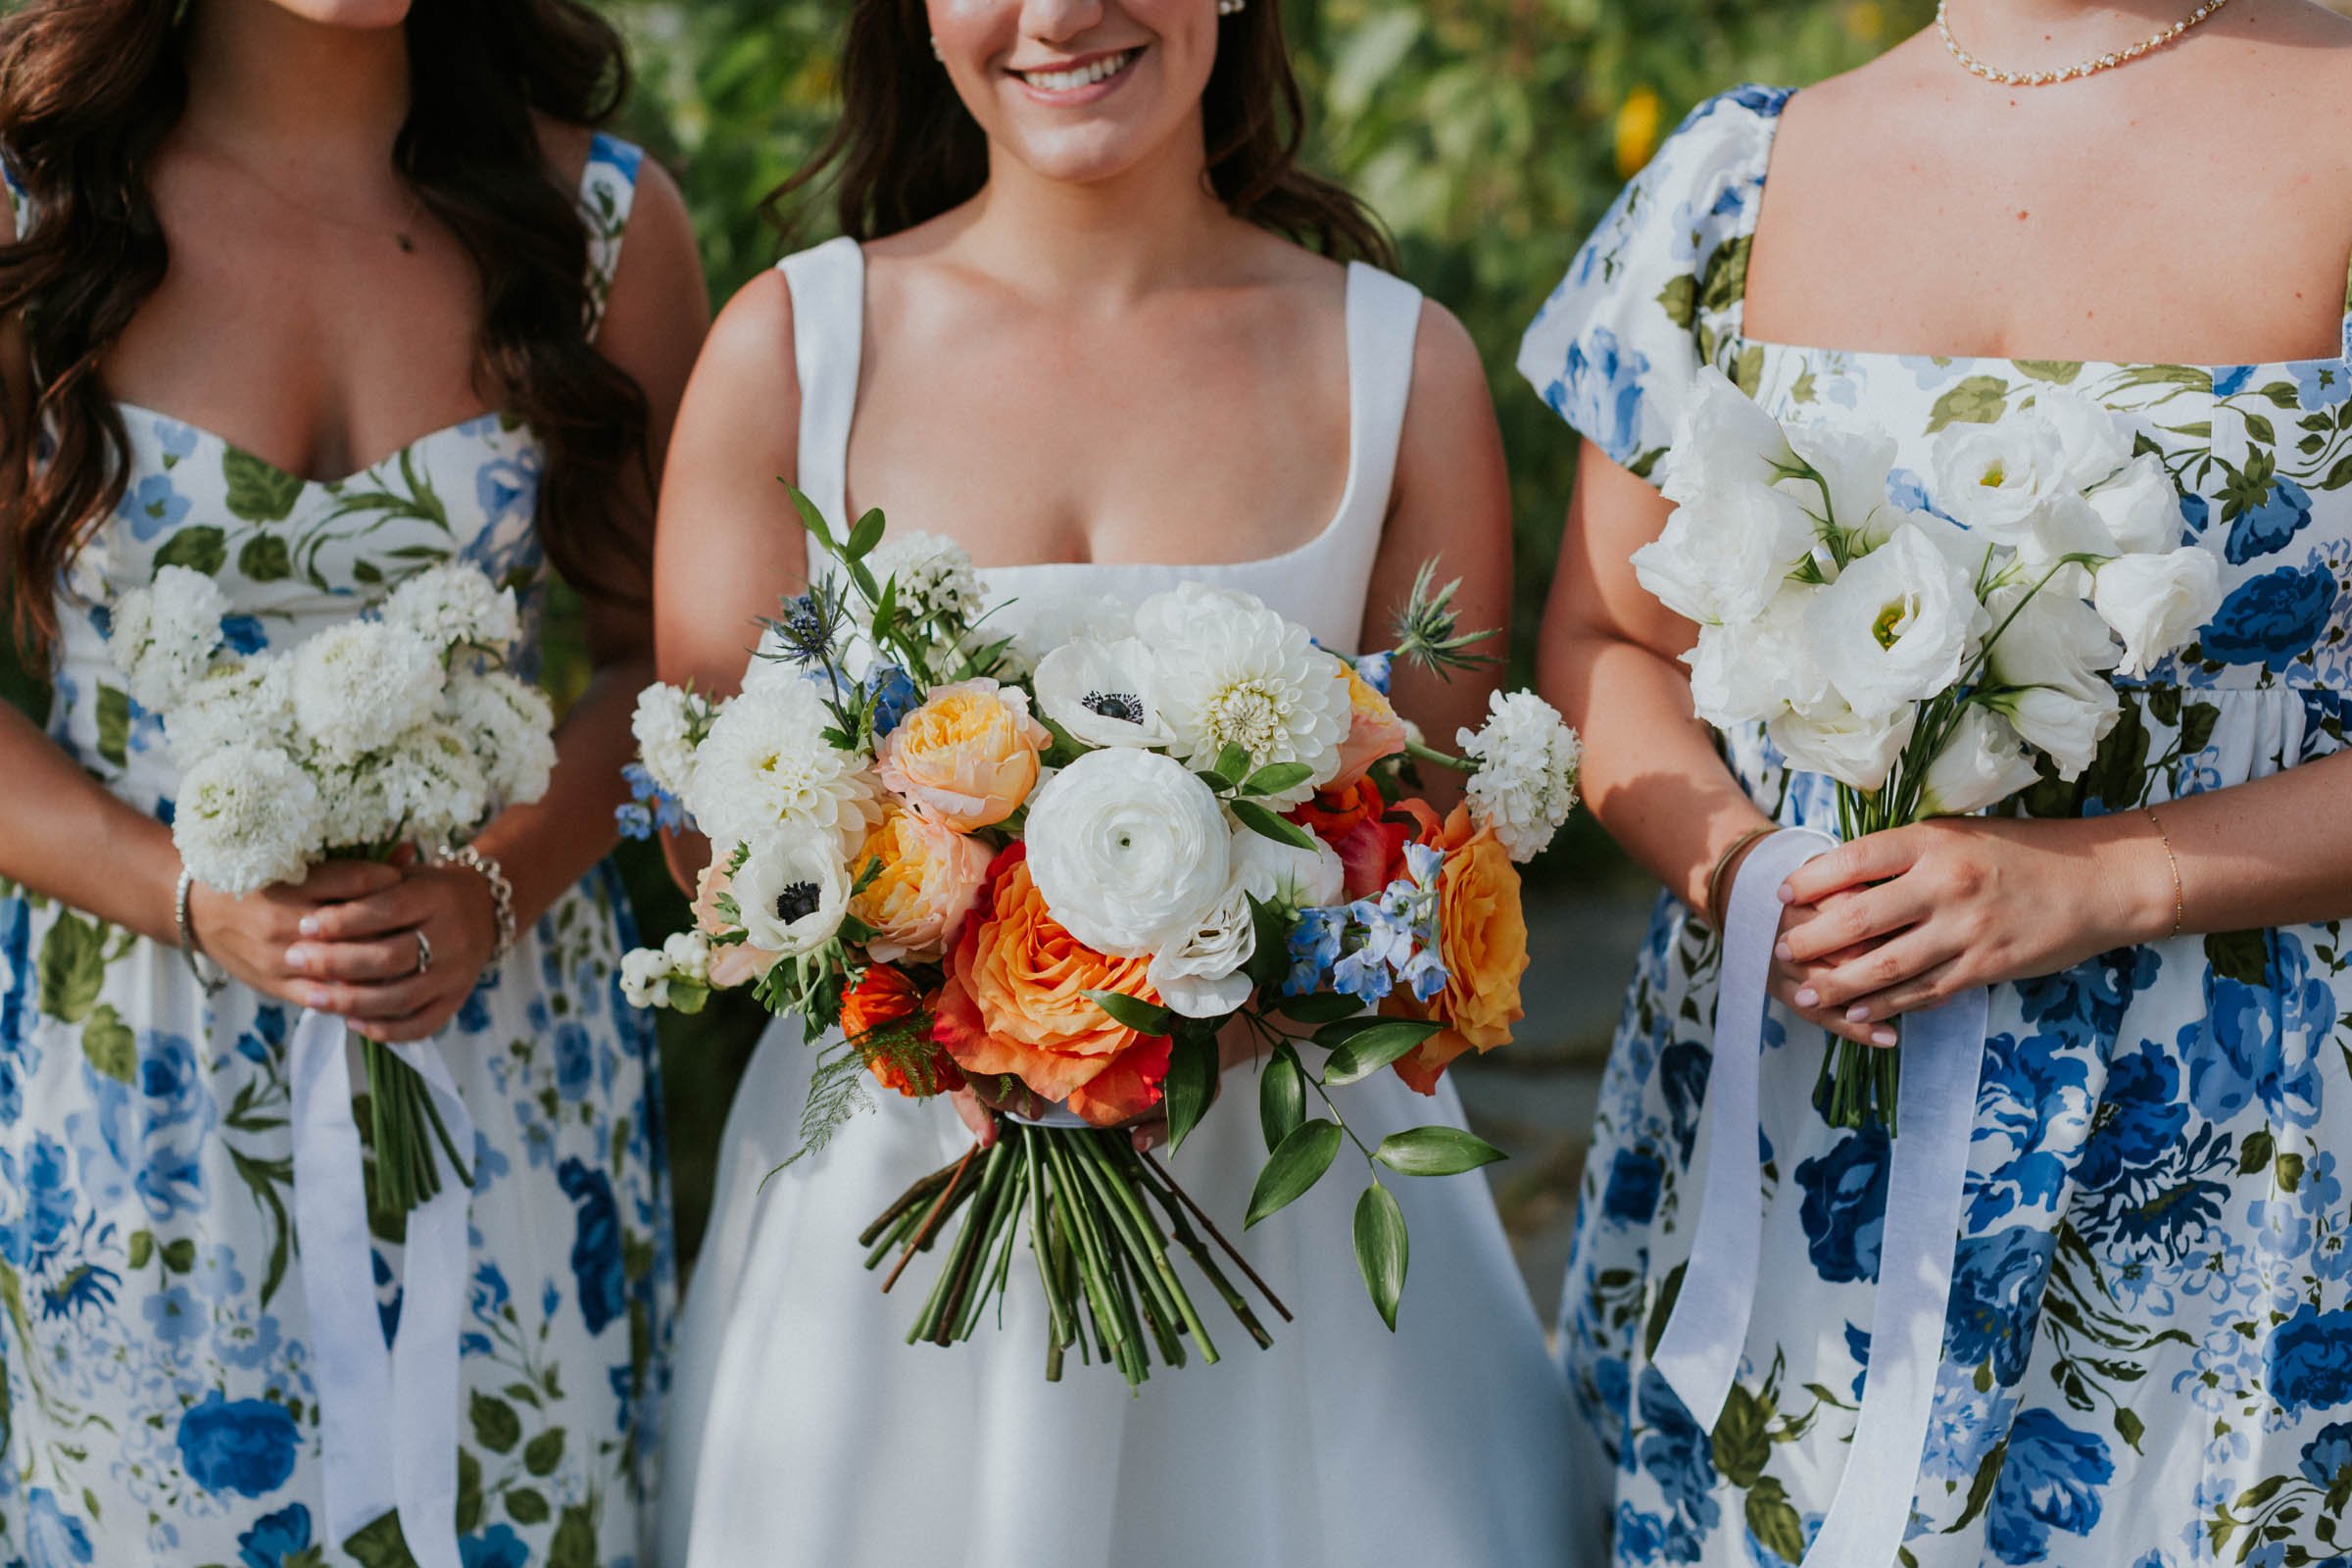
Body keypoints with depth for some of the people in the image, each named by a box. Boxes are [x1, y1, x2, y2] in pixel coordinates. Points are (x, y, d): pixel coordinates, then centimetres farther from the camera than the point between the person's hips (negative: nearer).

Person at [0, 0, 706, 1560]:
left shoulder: (607, 216, -2)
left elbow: (664, 655, 3)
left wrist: (498, 886, -15)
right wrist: (198, 901, -18)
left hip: (512, 1058, 1)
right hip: (134, 1070, -1)